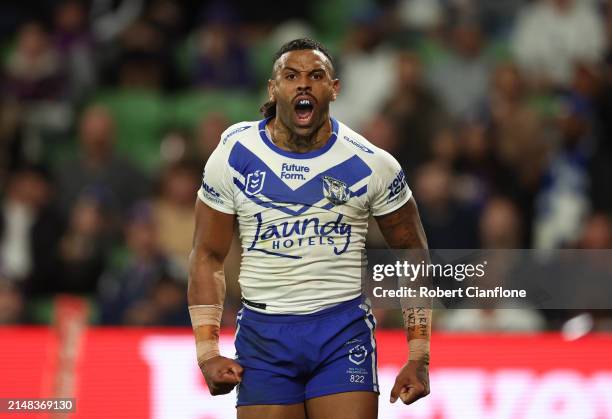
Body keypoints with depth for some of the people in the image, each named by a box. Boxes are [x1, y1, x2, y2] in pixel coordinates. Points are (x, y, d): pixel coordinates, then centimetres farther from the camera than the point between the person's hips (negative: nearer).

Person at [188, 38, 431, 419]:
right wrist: (208, 353, -3)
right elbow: (208, 256, 6)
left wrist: (419, 358, 3)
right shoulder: (233, 156, -1)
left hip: (344, 330, -1)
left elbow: (413, 257, 7)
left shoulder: (372, 165, -3)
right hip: (262, 333, 1)